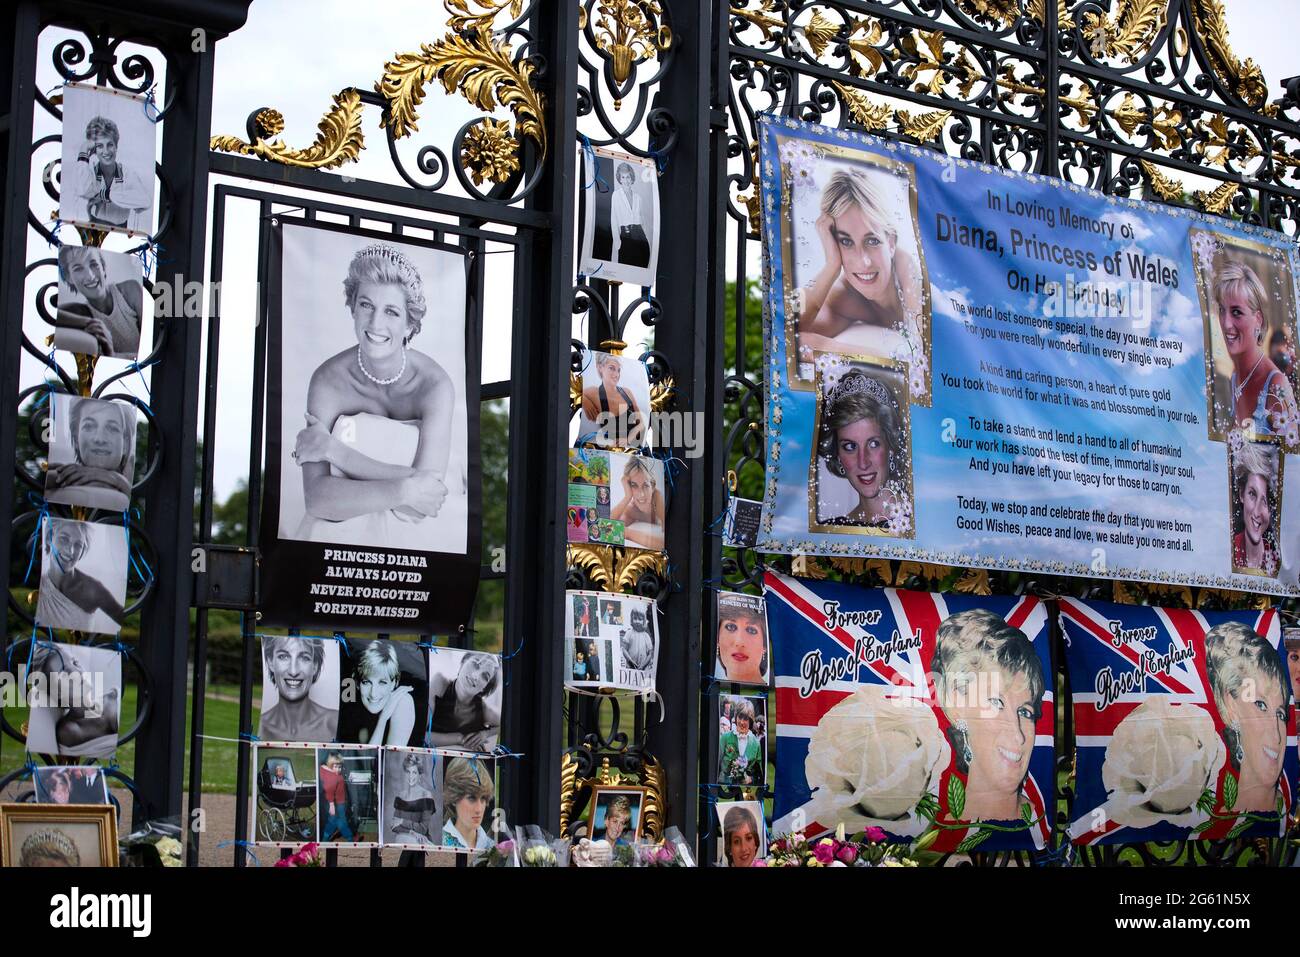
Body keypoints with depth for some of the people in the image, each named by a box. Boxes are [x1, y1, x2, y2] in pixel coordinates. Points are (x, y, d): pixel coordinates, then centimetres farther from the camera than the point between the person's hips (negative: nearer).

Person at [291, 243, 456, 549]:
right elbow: (317, 498, -15)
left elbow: (417, 509, -17)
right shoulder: (329, 381, -7)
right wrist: (403, 490, -23)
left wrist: (334, 449, -15)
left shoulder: (435, 385, -10)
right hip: (333, 536, -1)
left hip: (402, 541, 1)